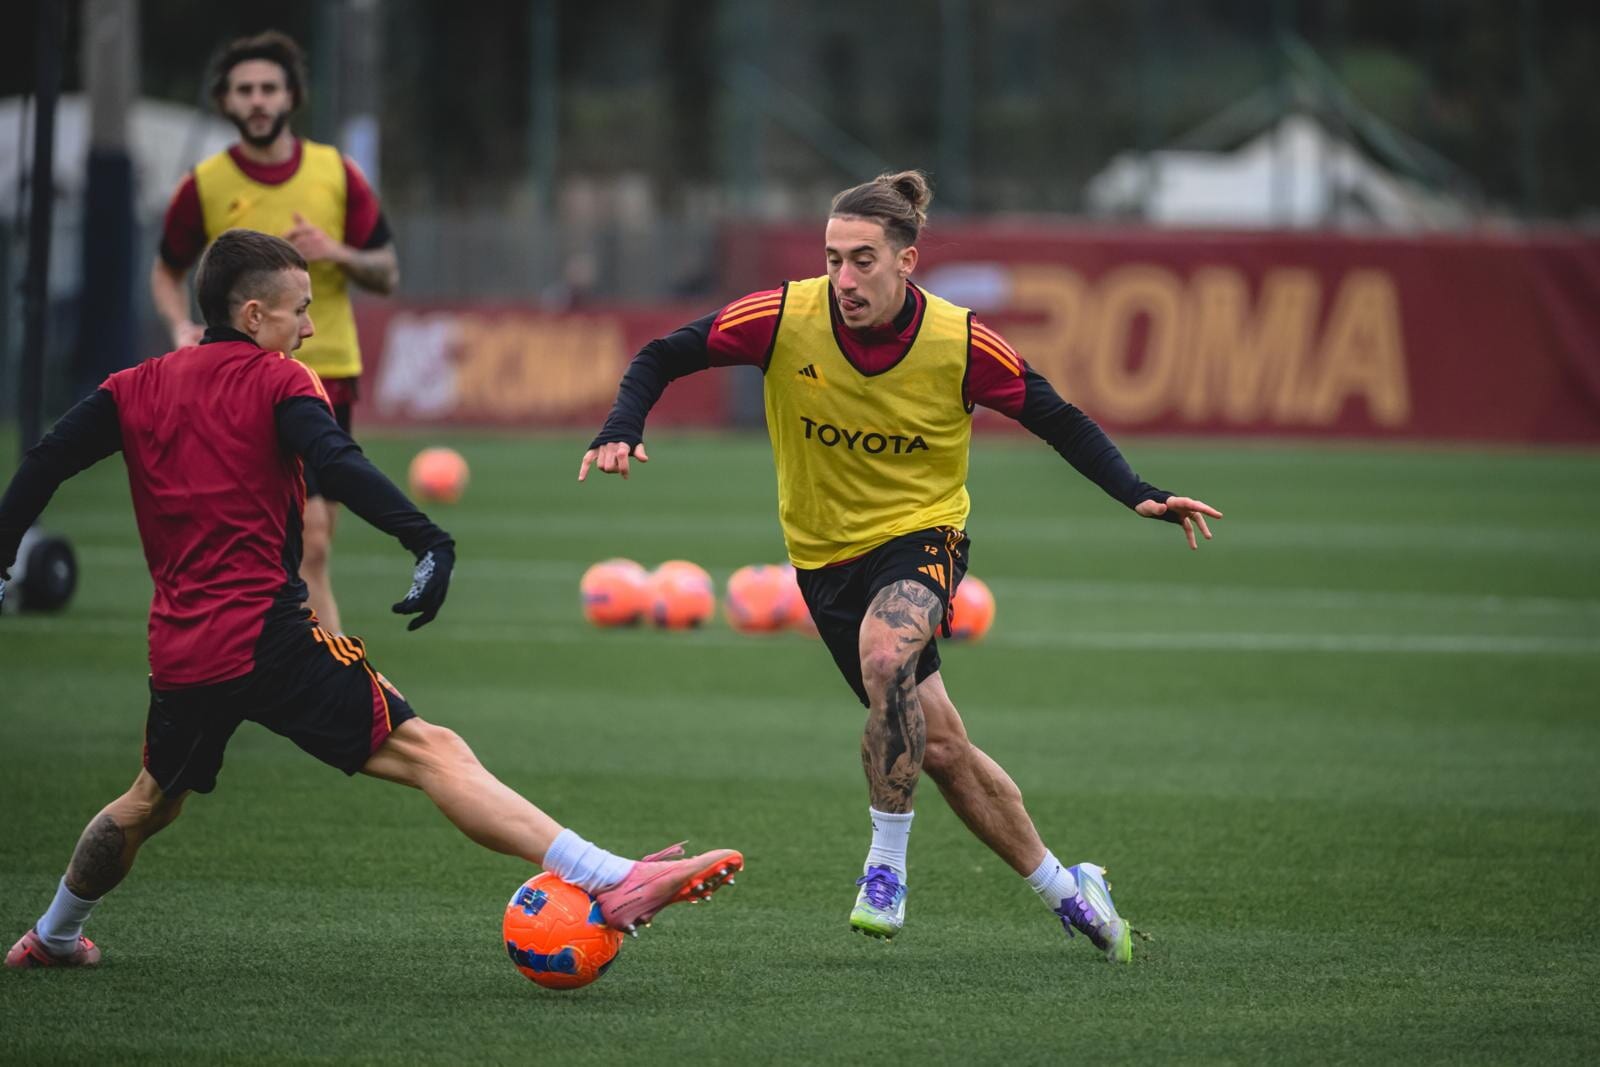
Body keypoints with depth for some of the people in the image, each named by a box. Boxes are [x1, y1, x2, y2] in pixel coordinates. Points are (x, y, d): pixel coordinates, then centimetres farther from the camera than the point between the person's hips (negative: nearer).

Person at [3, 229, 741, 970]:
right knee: (431, 753, -15)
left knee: (150, 802, 32)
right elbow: (338, 465, -18)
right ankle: (615, 884, -28)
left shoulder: (135, 389, 14)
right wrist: (430, 543, -26)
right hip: (266, 633, -6)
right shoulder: (277, 382, -1)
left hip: (180, 652, 6)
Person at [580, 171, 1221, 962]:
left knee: (886, 652, -35)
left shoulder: (961, 344, -16)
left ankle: (887, 866, -20)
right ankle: (1064, 889, 24)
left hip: (924, 534, -2)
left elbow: (1055, 420, -4)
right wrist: (621, 432, -23)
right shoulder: (786, 318, -16)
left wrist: (1139, 496, -15)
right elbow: (661, 359, -5)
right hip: (826, 552, 2)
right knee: (939, 749, 5)